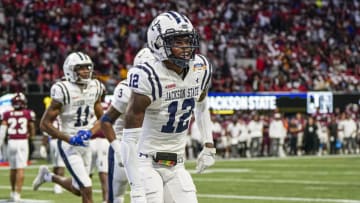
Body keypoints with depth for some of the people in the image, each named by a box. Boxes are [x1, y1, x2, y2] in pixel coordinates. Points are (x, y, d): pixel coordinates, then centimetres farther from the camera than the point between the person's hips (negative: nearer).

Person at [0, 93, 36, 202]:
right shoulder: (29, 114, 1)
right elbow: (32, 133, 8)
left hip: (11, 142, 2)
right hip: (23, 142, -2)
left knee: (13, 168, 17)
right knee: (21, 169, -4)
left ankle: (13, 192, 31)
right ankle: (17, 193, -13)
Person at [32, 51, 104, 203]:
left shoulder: (95, 88, 0)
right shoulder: (63, 91, -18)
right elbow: (45, 124, -15)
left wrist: (90, 132, -10)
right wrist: (70, 139, -22)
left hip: (86, 144, 7)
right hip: (69, 146, -7)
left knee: (78, 189, 17)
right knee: (86, 189, -9)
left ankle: (48, 176, 40)